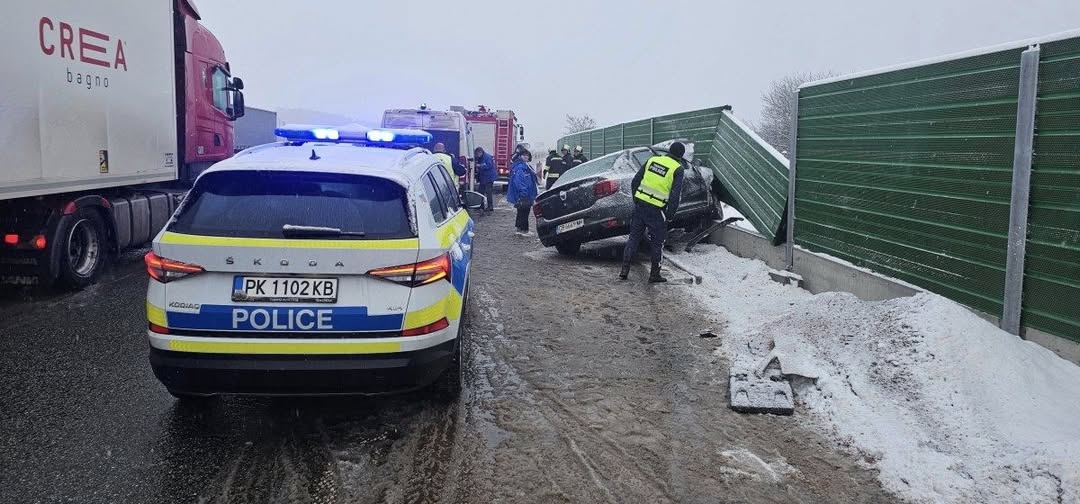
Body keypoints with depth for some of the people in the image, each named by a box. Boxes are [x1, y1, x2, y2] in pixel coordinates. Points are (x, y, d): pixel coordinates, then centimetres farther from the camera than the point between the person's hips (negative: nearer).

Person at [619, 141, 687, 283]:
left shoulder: (652, 160, 8)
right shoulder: (678, 169, -6)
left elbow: (635, 182, 10)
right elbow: (675, 195, -12)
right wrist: (670, 215, -4)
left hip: (640, 205, 4)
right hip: (656, 211, -4)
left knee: (634, 237, 14)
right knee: (658, 242, 11)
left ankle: (624, 270, 13)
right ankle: (654, 275, 16)